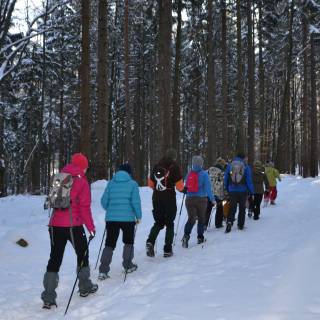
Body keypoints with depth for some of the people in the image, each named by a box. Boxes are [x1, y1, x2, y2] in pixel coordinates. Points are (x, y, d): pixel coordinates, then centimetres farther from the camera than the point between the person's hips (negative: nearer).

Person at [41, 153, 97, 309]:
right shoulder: (81, 181, -7)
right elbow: (84, 207, -10)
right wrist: (91, 227, -4)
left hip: (55, 225, 4)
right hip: (73, 226, -4)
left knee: (55, 258, 6)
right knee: (82, 254, 18)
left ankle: (48, 298, 1)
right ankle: (85, 287, 30)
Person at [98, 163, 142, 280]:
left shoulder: (111, 183, 6)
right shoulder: (133, 184, -2)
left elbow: (104, 201, 4)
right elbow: (136, 202, -8)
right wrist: (138, 216, 5)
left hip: (111, 218, 2)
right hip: (128, 218, -2)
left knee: (109, 244, 5)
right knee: (128, 241, 20)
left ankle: (103, 271, -4)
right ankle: (128, 265, 28)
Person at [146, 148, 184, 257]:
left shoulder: (156, 166, 7)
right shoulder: (174, 167, -5)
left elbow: (150, 184, 14)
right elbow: (180, 186, -7)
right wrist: (183, 188, 14)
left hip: (156, 198, 4)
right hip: (170, 199, -4)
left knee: (158, 223, 15)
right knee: (169, 224, 8)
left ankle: (150, 242, -9)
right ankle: (167, 250, 6)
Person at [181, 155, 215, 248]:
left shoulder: (189, 174, 3)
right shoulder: (204, 174, -8)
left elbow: (186, 187, 10)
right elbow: (208, 187, -12)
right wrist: (212, 199, -7)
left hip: (189, 199, 2)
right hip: (201, 199, -2)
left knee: (191, 219, 2)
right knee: (201, 219, 14)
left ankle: (186, 235, -20)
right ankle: (200, 238, 19)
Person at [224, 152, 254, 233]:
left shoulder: (229, 166, 2)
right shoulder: (246, 167, -6)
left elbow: (226, 179, 6)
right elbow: (249, 181, -6)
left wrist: (227, 190, 16)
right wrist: (251, 192, 1)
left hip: (232, 191, 1)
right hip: (243, 191, -1)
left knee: (232, 207, 5)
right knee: (242, 208, 13)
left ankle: (229, 221, -17)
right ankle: (240, 225, 17)